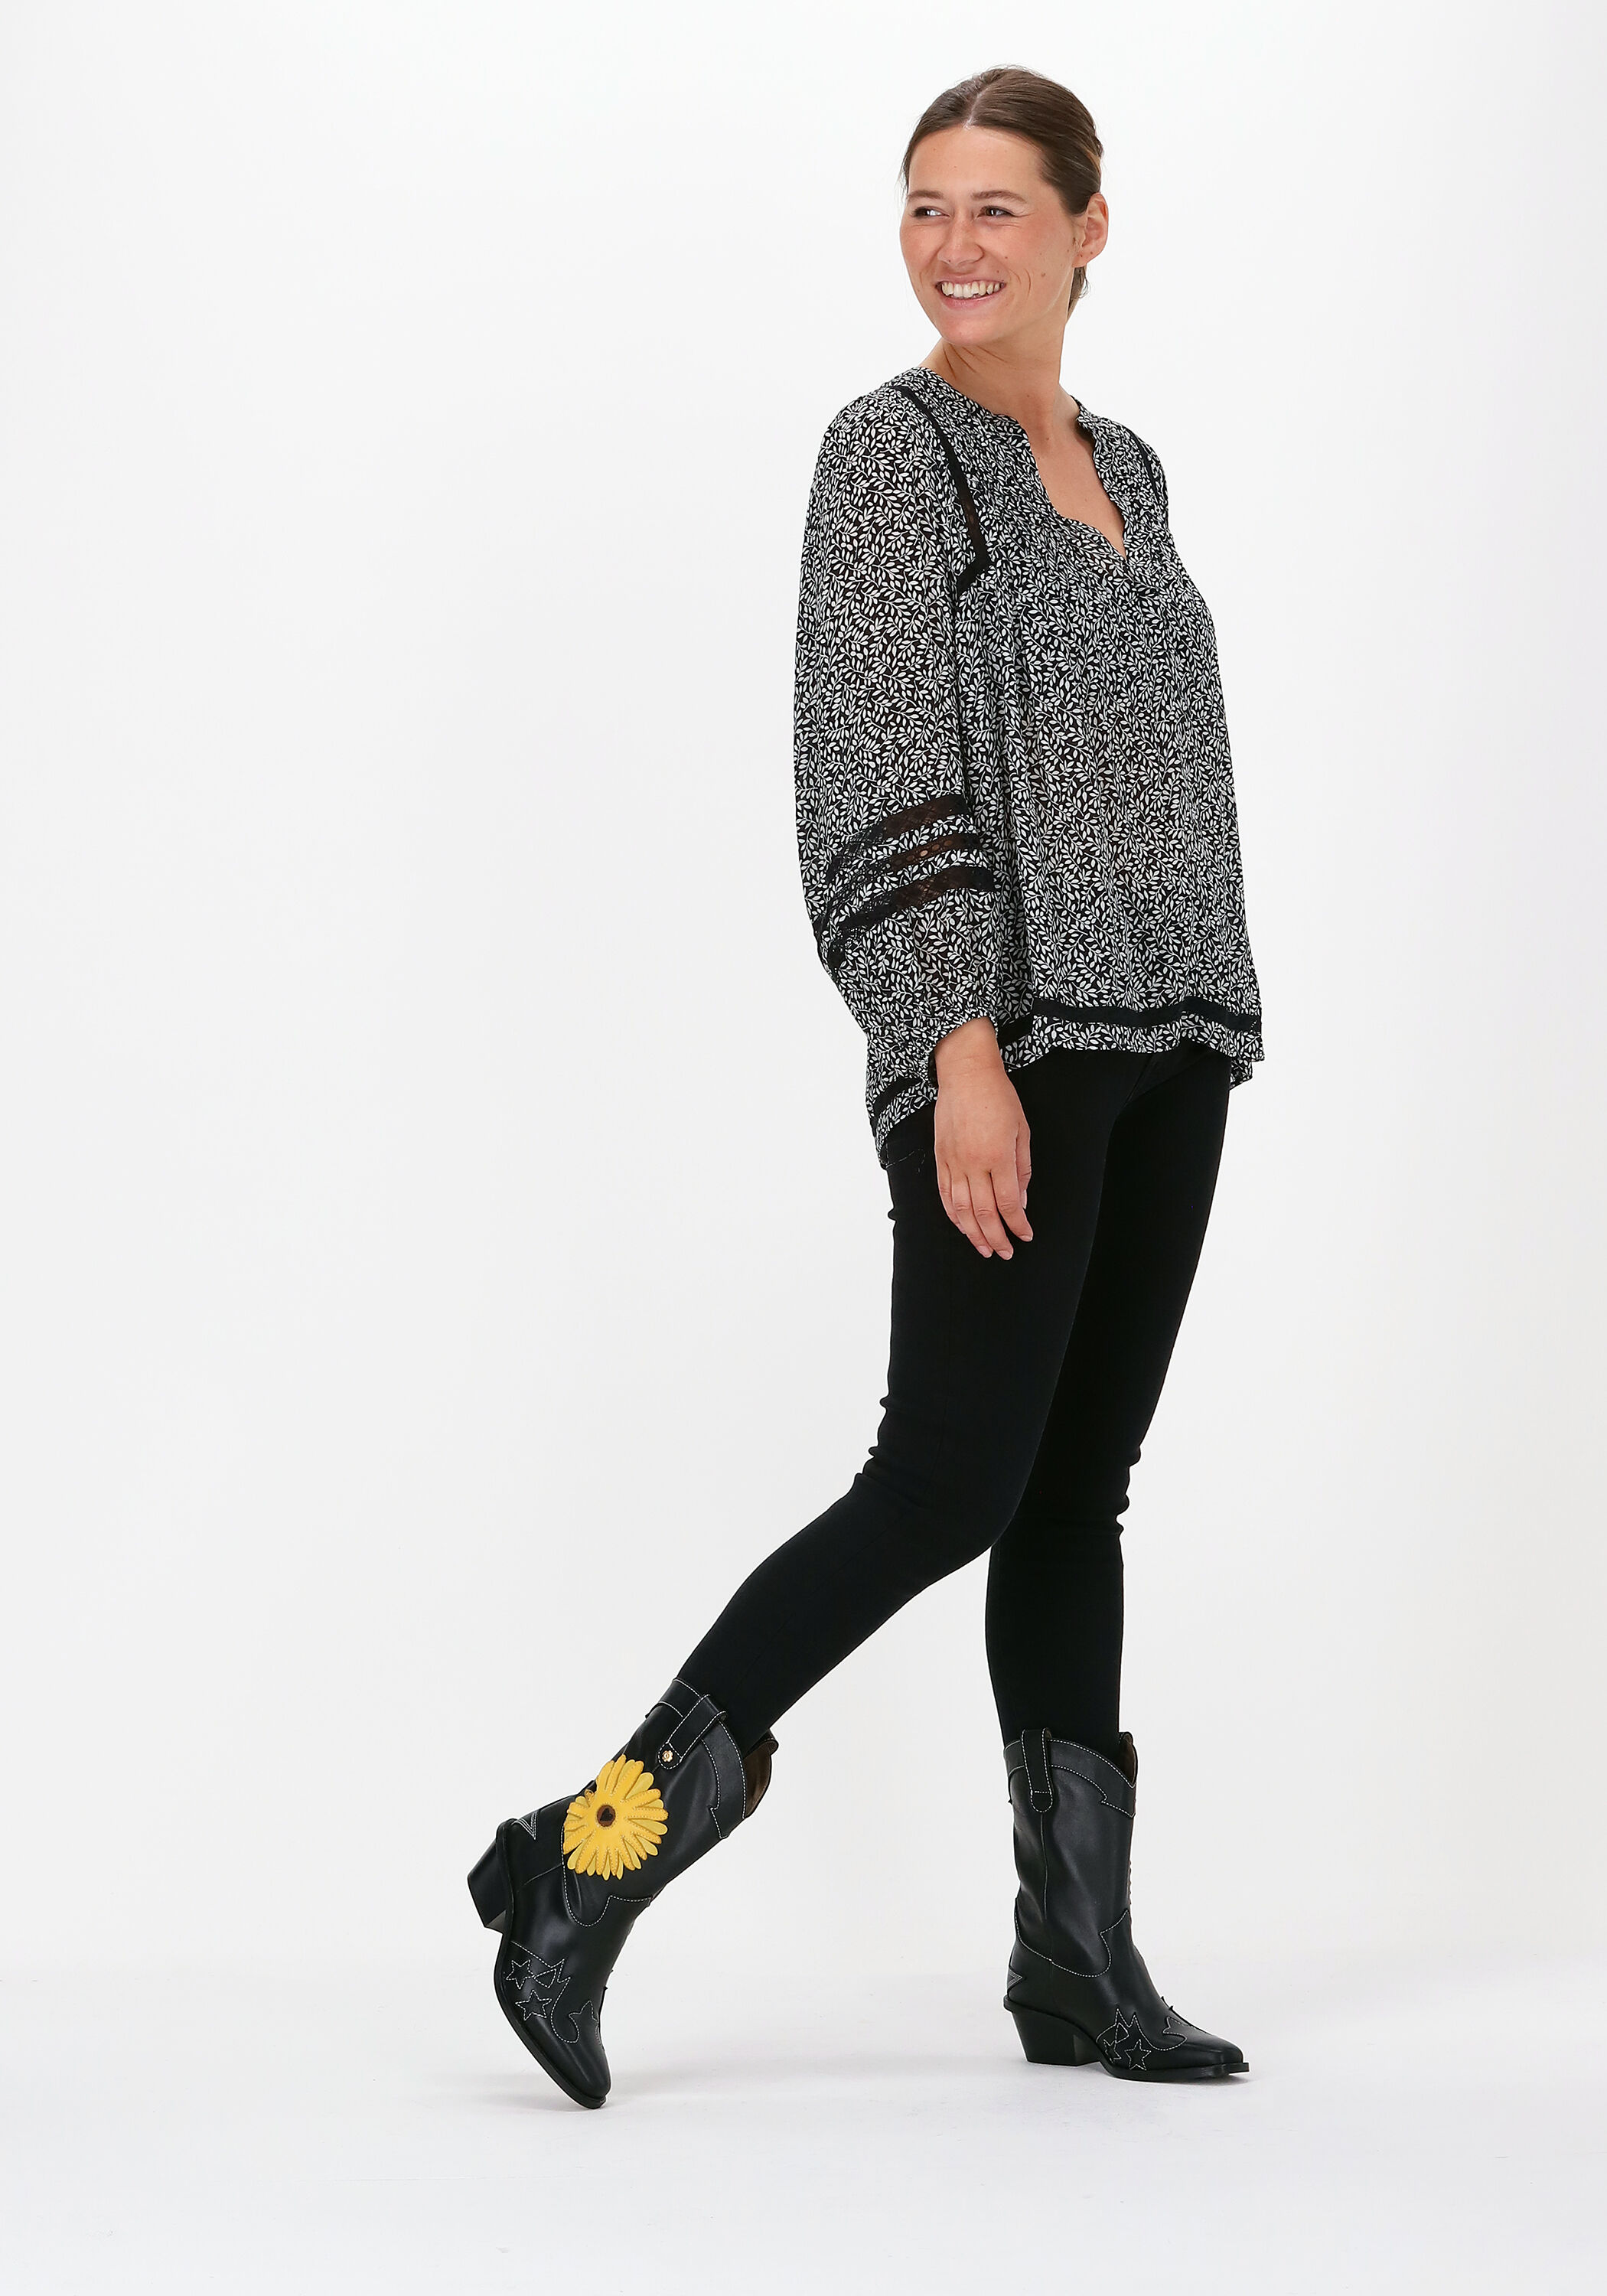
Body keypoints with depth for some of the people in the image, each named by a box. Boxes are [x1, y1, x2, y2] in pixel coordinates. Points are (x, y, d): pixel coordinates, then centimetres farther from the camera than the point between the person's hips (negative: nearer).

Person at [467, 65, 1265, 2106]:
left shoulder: (1123, 467, 17)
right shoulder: (895, 447, -5)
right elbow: (890, 773, -13)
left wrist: (1195, 1027, 17)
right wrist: (965, 1052, -21)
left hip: (1165, 1038, 7)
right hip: (1007, 1035, -7)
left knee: (1076, 1494, 7)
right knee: (951, 1480, -11)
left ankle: (1080, 1958, 10)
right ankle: (592, 1863, -5)